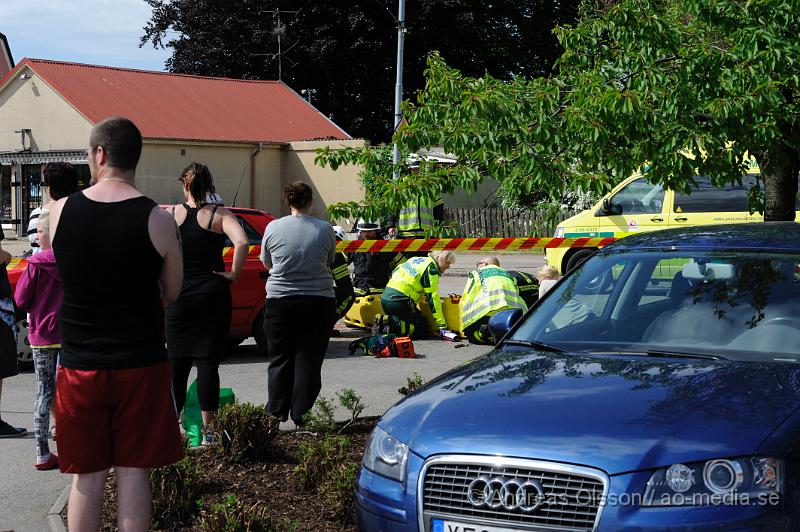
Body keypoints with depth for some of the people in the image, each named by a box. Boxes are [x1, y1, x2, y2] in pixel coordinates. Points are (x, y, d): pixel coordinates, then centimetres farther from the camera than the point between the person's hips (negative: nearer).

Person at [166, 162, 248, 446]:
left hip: (178, 298, 2)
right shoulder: (219, 215, -4)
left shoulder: (170, 214, 1)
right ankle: (208, 430, 0)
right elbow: (241, 242, -21)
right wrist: (234, 274, -10)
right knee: (208, 363, 0)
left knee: (176, 363, 11)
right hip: (212, 295, -1)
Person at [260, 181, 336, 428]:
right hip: (319, 301, 0)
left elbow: (266, 263, 9)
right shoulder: (325, 229, -3)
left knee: (280, 358, 10)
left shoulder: (274, 228, -4)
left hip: (280, 300, 0)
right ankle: (301, 414, 6)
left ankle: (277, 413, 10)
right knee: (309, 359, 5)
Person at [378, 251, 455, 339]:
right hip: (399, 301, -8)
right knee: (422, 328, 2)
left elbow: (395, 271, 30)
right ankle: (393, 325, -19)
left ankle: (382, 320, -2)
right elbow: (433, 298, -10)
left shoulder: (415, 259, 18)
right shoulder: (431, 269, -6)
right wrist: (442, 325, -7)